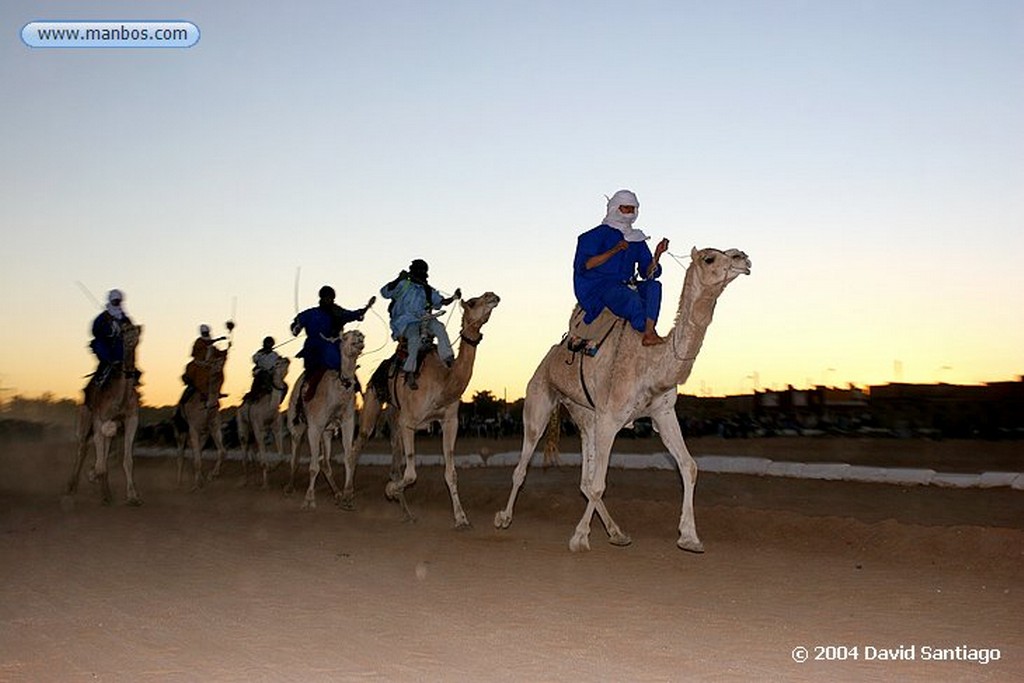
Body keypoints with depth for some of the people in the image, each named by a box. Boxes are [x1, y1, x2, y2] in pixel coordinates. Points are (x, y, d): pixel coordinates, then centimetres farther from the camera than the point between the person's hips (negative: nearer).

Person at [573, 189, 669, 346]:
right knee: (631, 298, -35)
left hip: (627, 286, 5)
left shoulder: (637, 240, 17)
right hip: (599, 287, -5)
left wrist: (657, 255, -9)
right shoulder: (598, 234, 2)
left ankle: (649, 332, -38)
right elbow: (582, 266, -10)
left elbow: (648, 273, 12)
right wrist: (614, 251, -16)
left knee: (654, 285, -24)